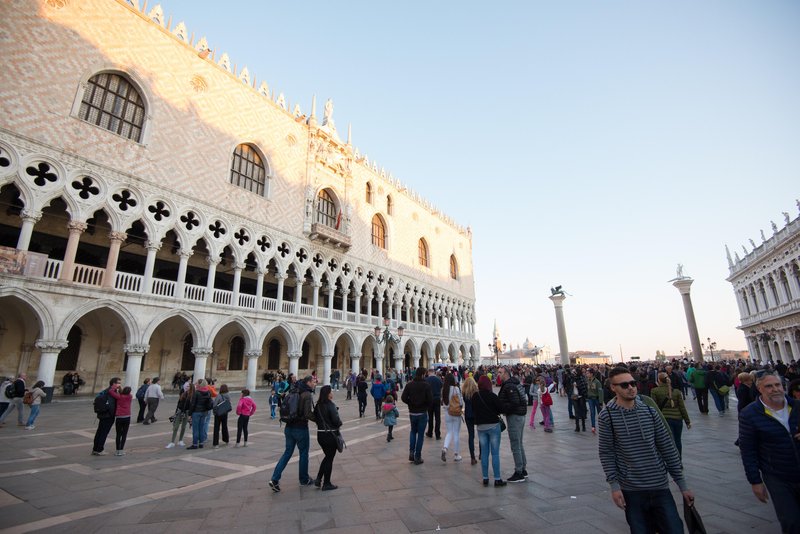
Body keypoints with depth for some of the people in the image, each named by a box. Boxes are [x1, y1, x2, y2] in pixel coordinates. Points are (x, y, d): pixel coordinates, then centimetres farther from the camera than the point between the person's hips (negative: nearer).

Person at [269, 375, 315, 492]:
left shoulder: (292, 392, 5)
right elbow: (307, 414, -24)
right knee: (304, 453, 11)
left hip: (289, 427, 6)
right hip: (301, 428, -6)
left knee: (287, 452, 16)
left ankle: (275, 479, 8)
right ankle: (304, 479, 26)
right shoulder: (307, 395, -17)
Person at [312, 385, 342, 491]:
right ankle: (326, 484, 17)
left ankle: (318, 479, 21)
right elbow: (336, 420, -20)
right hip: (330, 435, -7)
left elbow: (315, 418, 10)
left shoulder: (318, 405, 3)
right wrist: (339, 424, 0)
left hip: (320, 434, 7)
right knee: (329, 459, 7)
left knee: (327, 456, 24)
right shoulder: (331, 405, -19)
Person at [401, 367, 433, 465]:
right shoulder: (426, 385, -13)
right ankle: (417, 457, 12)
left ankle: (411, 452, 12)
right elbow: (430, 399, -18)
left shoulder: (409, 385, -5)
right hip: (422, 413, -3)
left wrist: (411, 404, 6)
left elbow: (403, 398, -9)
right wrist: (426, 406, 2)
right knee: (420, 434, 8)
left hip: (412, 413, 3)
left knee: (413, 431, 23)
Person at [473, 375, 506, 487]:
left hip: (480, 426, 4)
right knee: (495, 453, 4)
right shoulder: (492, 396, -16)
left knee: (484, 453, 12)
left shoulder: (475, 397, -3)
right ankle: (497, 479, 8)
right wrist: (493, 413, 8)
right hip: (493, 425, -4)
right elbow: (501, 409, -9)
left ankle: (485, 478, 17)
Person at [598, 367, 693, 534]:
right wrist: (614, 485, -10)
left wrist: (682, 484, 5)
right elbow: (607, 453, -6)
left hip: (660, 486, 2)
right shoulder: (607, 416, -10)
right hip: (631, 490, -2)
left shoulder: (649, 410, -1)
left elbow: (668, 448, 4)